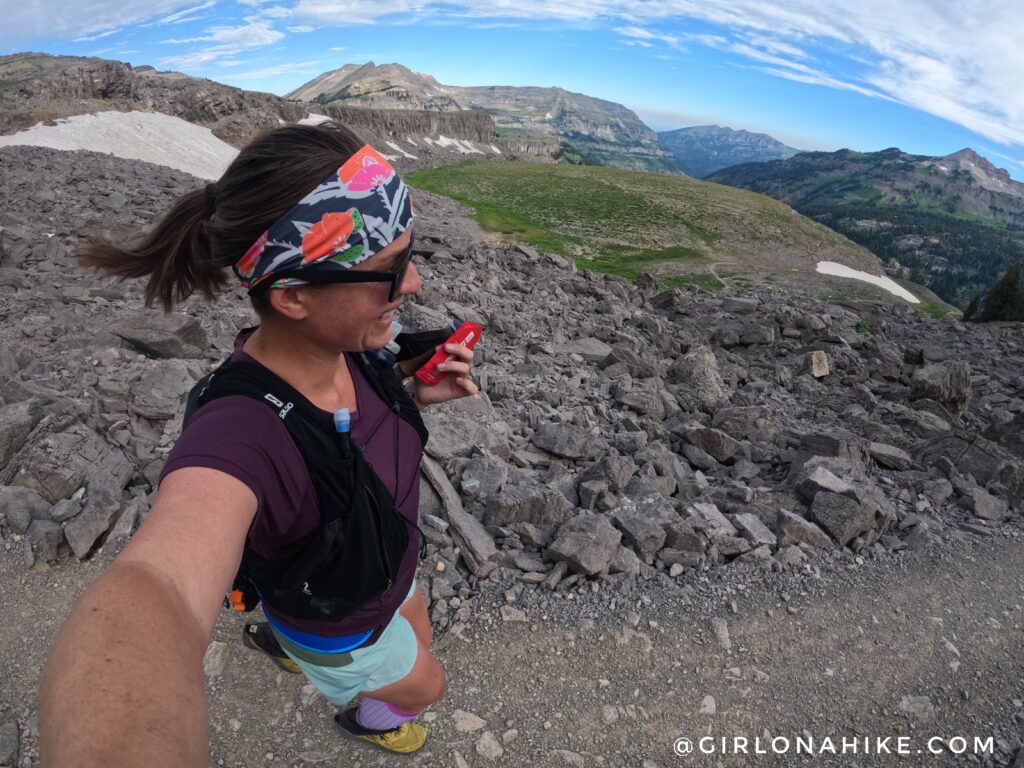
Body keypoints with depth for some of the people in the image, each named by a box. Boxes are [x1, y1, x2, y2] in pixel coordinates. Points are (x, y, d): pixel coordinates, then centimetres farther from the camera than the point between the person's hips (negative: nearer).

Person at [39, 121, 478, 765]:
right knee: (425, 685, 24)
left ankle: (275, 639, 60)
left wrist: (417, 394, -21)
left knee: (419, 641, 35)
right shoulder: (237, 436, -45)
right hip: (337, 627, -6)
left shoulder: (339, 343, -22)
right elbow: (151, 591, -63)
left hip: (387, 568, 6)